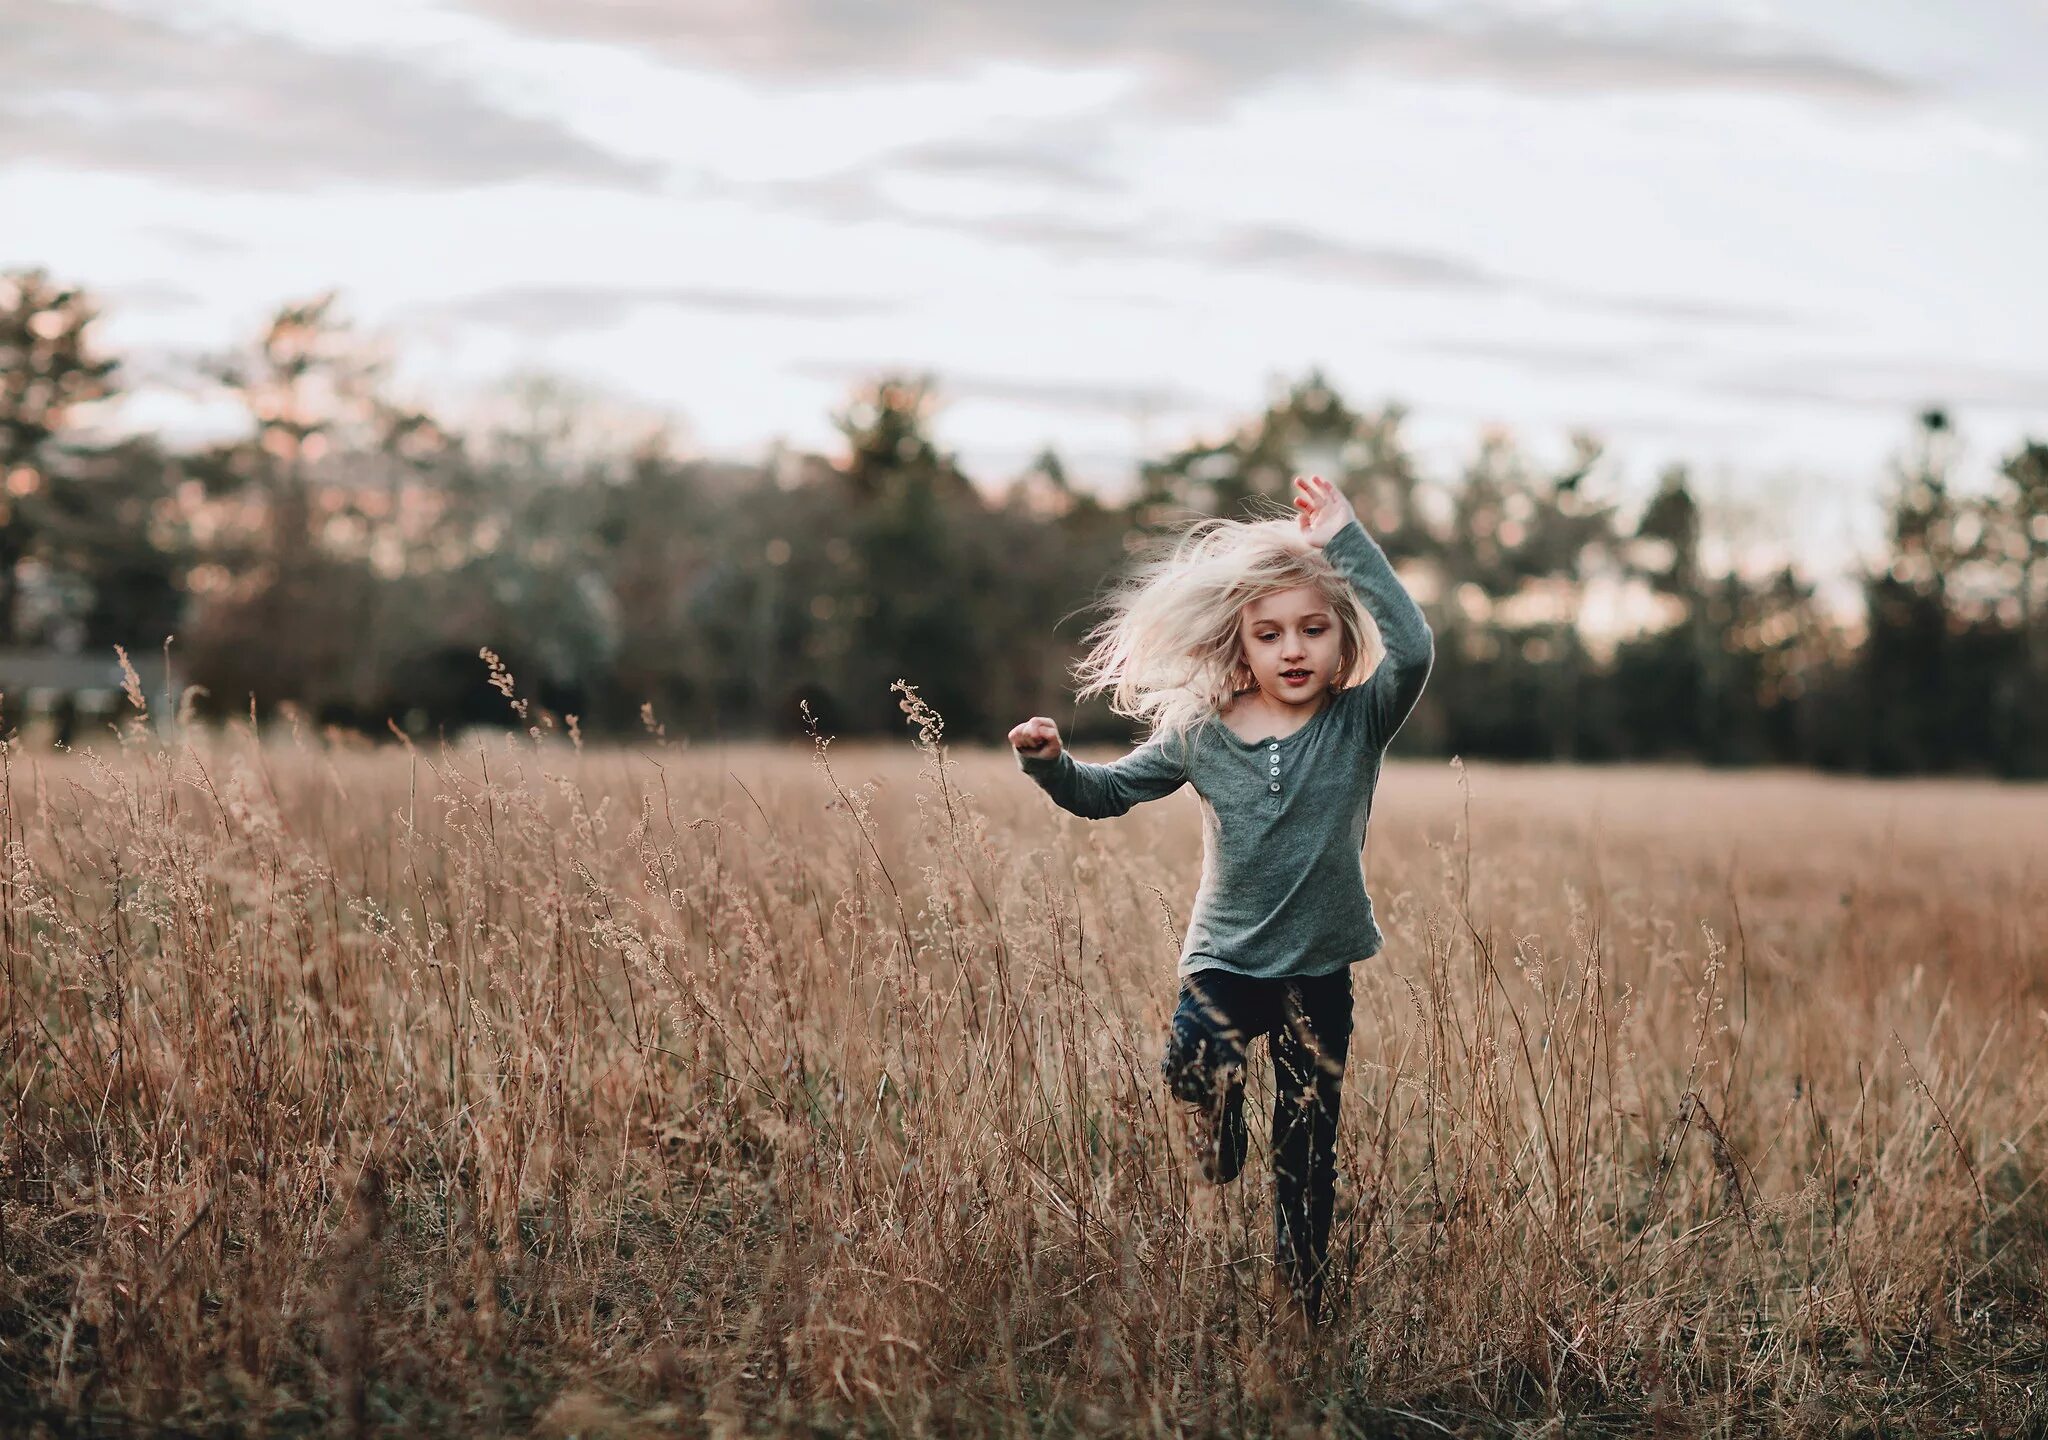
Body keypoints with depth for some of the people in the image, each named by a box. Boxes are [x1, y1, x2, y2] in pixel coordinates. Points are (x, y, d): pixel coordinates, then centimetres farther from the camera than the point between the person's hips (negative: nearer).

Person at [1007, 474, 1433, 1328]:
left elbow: (1414, 648, -26)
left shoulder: (1359, 722, -7)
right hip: (1224, 960, 0)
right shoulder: (1199, 736, -3)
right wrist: (1049, 763, -12)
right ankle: (1218, 1145, 3)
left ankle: (1301, 1315, 25)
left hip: (1320, 971, 0)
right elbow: (1108, 792, 9)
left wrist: (1348, 543, -27)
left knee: (1307, 1159, 8)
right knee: (1193, 1066, -31)